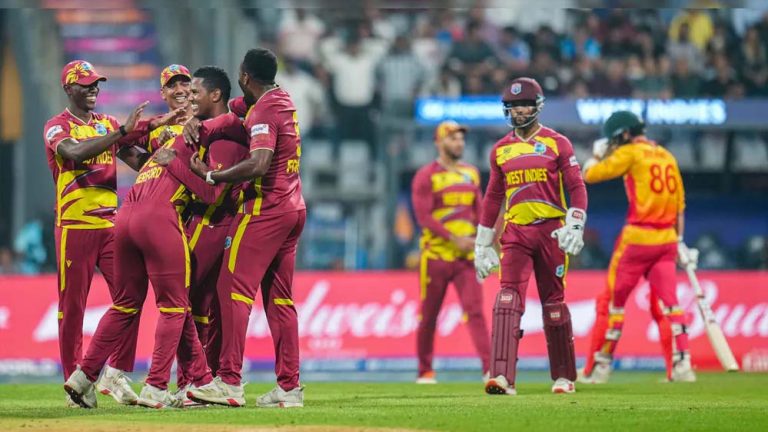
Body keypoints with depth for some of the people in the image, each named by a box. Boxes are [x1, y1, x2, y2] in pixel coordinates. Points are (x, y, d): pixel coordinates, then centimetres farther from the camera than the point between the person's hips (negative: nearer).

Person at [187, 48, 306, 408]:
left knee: (235, 287, -11)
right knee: (280, 297, 10)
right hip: (294, 207, 9)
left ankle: (229, 382, -19)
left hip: (266, 208, -9)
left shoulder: (264, 111, -13)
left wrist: (211, 176, -18)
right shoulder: (282, 100, 15)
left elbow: (259, 165, -26)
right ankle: (289, 387, 7)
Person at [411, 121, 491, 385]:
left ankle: (490, 368, -16)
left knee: (475, 311, -8)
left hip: (466, 256, 3)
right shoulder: (426, 176, -5)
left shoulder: (471, 174, 13)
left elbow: (479, 211, 16)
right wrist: (455, 239, -19)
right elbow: (423, 216, -13)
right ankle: (425, 371, 18)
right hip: (436, 255, -3)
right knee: (429, 316, 6)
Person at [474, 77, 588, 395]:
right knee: (508, 298, -14)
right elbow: (493, 197, 18)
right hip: (515, 233, 2)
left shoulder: (557, 143, 2)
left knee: (553, 302, 5)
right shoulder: (501, 149, 12)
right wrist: (482, 244, 17)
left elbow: (577, 187, -1)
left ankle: (564, 376, 19)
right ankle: (502, 377, -25)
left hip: (551, 231, -2)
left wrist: (575, 226, -15)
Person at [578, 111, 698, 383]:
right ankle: (682, 364, -10)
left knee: (614, 300, 5)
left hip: (637, 238, -5)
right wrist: (679, 241, 18)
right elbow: (680, 203, 14)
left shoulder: (630, 153, -5)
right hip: (667, 239, 5)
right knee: (669, 302, 2)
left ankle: (601, 366, 8)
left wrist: (597, 155, 16)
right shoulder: (667, 157, 14)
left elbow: (589, 175, -4)